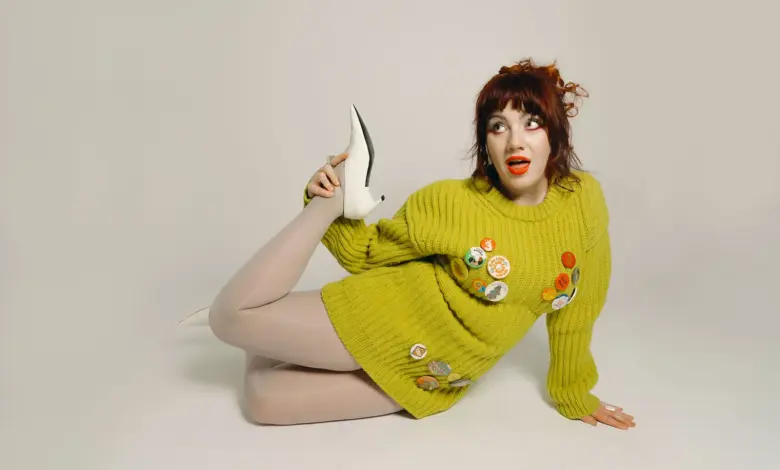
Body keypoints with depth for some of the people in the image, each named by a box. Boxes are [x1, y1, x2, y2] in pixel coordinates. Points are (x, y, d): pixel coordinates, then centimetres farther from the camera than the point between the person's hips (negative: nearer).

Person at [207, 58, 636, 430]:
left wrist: (572, 392, 12)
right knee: (230, 316, -8)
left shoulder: (583, 200, -11)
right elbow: (368, 254, -2)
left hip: (430, 379, 1)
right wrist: (330, 208, -22)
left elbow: (575, 309, 3)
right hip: (391, 318, -1)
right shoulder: (451, 202, -16)